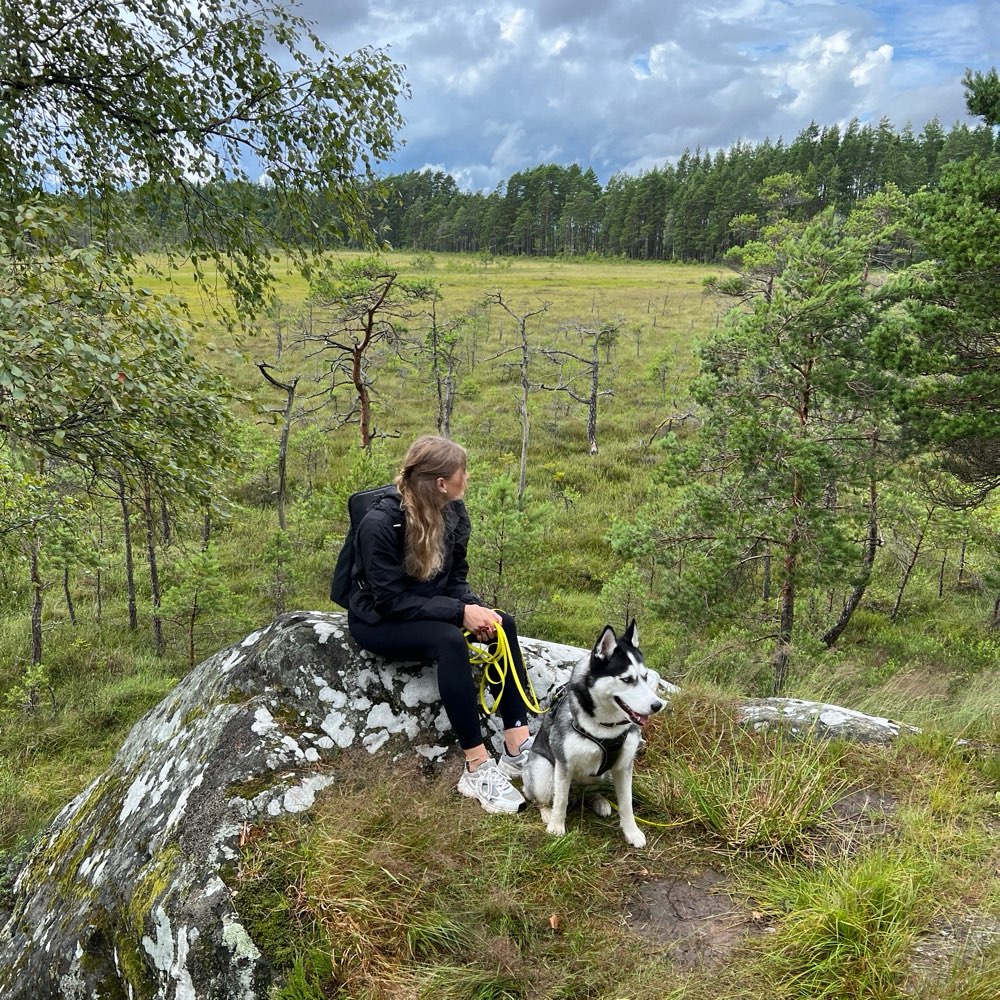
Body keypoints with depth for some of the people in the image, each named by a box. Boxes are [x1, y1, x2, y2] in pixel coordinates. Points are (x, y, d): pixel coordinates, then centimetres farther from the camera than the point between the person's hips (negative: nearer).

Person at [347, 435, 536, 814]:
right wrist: (459, 612, -31)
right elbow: (390, 601, -26)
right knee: (449, 640, -35)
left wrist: (476, 607, -19)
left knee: (502, 624, -18)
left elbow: (456, 579, 2)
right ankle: (477, 769, -30)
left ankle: (518, 747, -19)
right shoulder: (380, 524, -26)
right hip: (378, 622, -7)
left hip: (429, 609, 7)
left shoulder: (453, 512, -6)